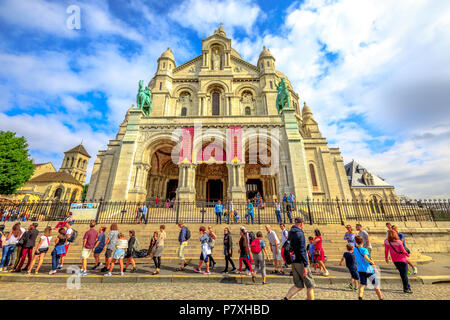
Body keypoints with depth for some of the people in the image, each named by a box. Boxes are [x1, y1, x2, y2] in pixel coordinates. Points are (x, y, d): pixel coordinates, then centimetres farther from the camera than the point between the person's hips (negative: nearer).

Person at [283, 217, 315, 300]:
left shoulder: (290, 233, 9)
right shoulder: (300, 233, -16)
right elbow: (302, 251, -20)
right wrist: (305, 265, -18)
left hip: (293, 262, 8)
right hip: (300, 262, -7)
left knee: (298, 285, 14)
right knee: (310, 285, 10)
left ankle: (286, 298, 4)